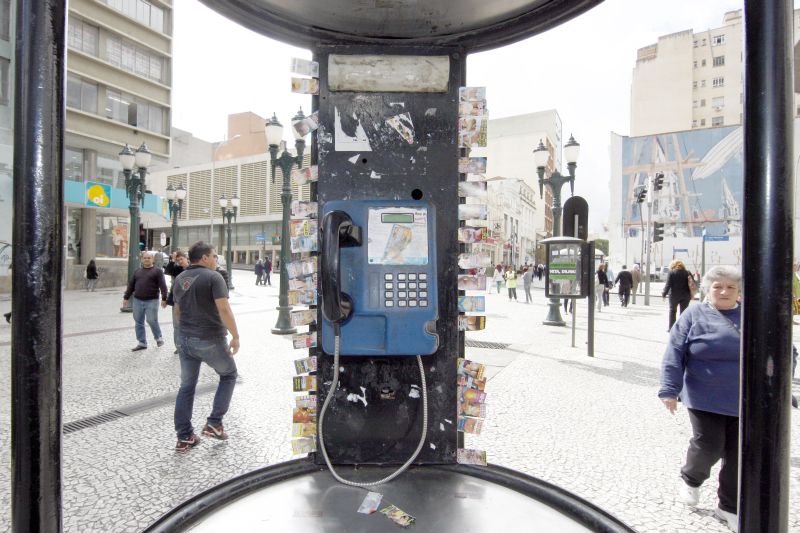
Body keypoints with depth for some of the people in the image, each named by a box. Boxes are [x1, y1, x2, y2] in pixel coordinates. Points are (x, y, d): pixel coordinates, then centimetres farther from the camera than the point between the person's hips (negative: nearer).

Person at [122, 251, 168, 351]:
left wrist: (164, 299, -17)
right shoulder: (137, 271, 14)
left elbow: (163, 286, -9)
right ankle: (142, 343, 15)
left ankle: (159, 337, 17)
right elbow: (131, 285, 17)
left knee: (152, 321, -7)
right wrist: (126, 297, 12)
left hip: (152, 301, -5)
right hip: (137, 301, 5)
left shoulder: (157, 271, -1)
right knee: (139, 322, 7)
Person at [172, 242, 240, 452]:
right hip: (210, 340, -6)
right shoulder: (213, 277, -13)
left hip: (186, 340, 7)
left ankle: (184, 437, 19)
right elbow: (224, 309, -23)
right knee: (229, 374, 15)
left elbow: (177, 310, 21)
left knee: (187, 386, 15)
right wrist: (235, 336, -18)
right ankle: (214, 423, 11)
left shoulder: (180, 279, 10)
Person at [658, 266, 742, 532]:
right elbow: (674, 354, -9)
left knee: (737, 454, 8)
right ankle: (690, 479, 30)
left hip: (743, 401, 3)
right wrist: (669, 390, -14)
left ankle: (729, 506, 27)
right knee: (709, 445, -2)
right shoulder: (694, 315, -5)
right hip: (705, 399, -3)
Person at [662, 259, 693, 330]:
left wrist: (664, 294, -7)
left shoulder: (671, 273, -7)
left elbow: (668, 285, -12)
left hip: (674, 295, -3)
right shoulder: (687, 273, 4)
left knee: (672, 310, 11)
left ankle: (671, 327, 11)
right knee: (683, 311, 8)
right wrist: (691, 295, 11)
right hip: (685, 296, 3)